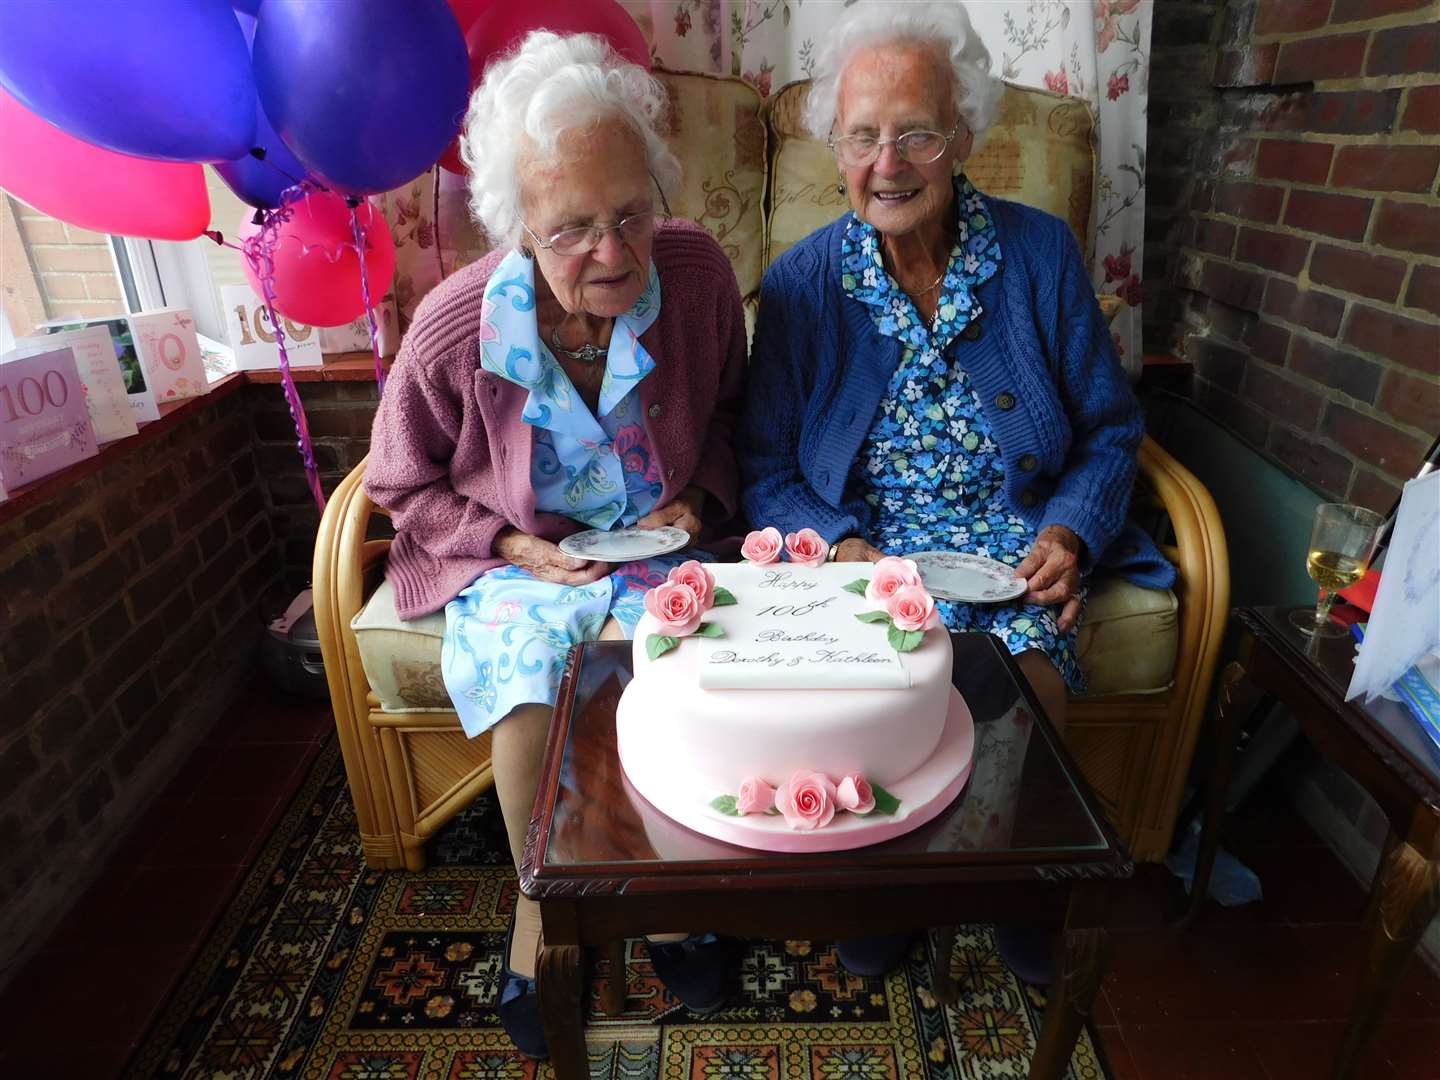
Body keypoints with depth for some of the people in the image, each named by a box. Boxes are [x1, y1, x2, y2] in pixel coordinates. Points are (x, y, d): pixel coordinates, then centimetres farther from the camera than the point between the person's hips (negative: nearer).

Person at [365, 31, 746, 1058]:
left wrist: (698, 496, -9)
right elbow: (405, 484, -1)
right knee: (529, 700, -26)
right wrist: (517, 547, -14)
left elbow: (729, 409, 8)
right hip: (522, 559, -1)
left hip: (659, 543, 2)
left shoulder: (698, 272, -13)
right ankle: (540, 906, 8)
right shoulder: (452, 335, -18)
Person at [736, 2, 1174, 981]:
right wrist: (841, 545, -17)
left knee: (1031, 691, -25)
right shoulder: (801, 282, -1)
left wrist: (1070, 533, -11)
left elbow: (1110, 430, 7)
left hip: (1015, 545, 1)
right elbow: (765, 468, -1)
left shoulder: (1041, 252, 1)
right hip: (867, 550, 0)